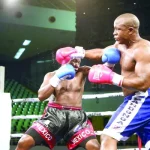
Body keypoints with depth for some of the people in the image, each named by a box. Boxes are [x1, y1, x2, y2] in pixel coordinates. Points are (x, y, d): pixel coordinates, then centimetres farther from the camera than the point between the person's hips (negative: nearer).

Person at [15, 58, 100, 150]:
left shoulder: (82, 72, 11)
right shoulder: (52, 75, 11)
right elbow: (41, 96, -2)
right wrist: (57, 78, -12)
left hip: (77, 116, 0)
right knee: (23, 142, -15)